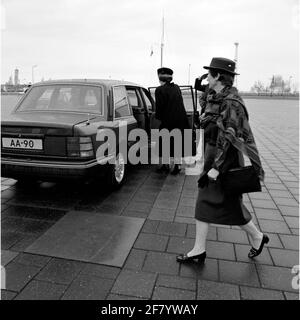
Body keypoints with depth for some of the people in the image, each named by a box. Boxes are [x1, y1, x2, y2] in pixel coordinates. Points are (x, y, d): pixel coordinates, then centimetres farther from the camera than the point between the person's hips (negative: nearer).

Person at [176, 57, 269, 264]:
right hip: (212, 160, 9)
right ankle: (199, 251, 25)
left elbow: (229, 139, -24)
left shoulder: (231, 103, -20)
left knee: (231, 207, 8)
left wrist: (216, 167, -26)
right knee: (204, 204, 12)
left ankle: (258, 238, 37)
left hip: (226, 163, -9)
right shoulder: (215, 99, 8)